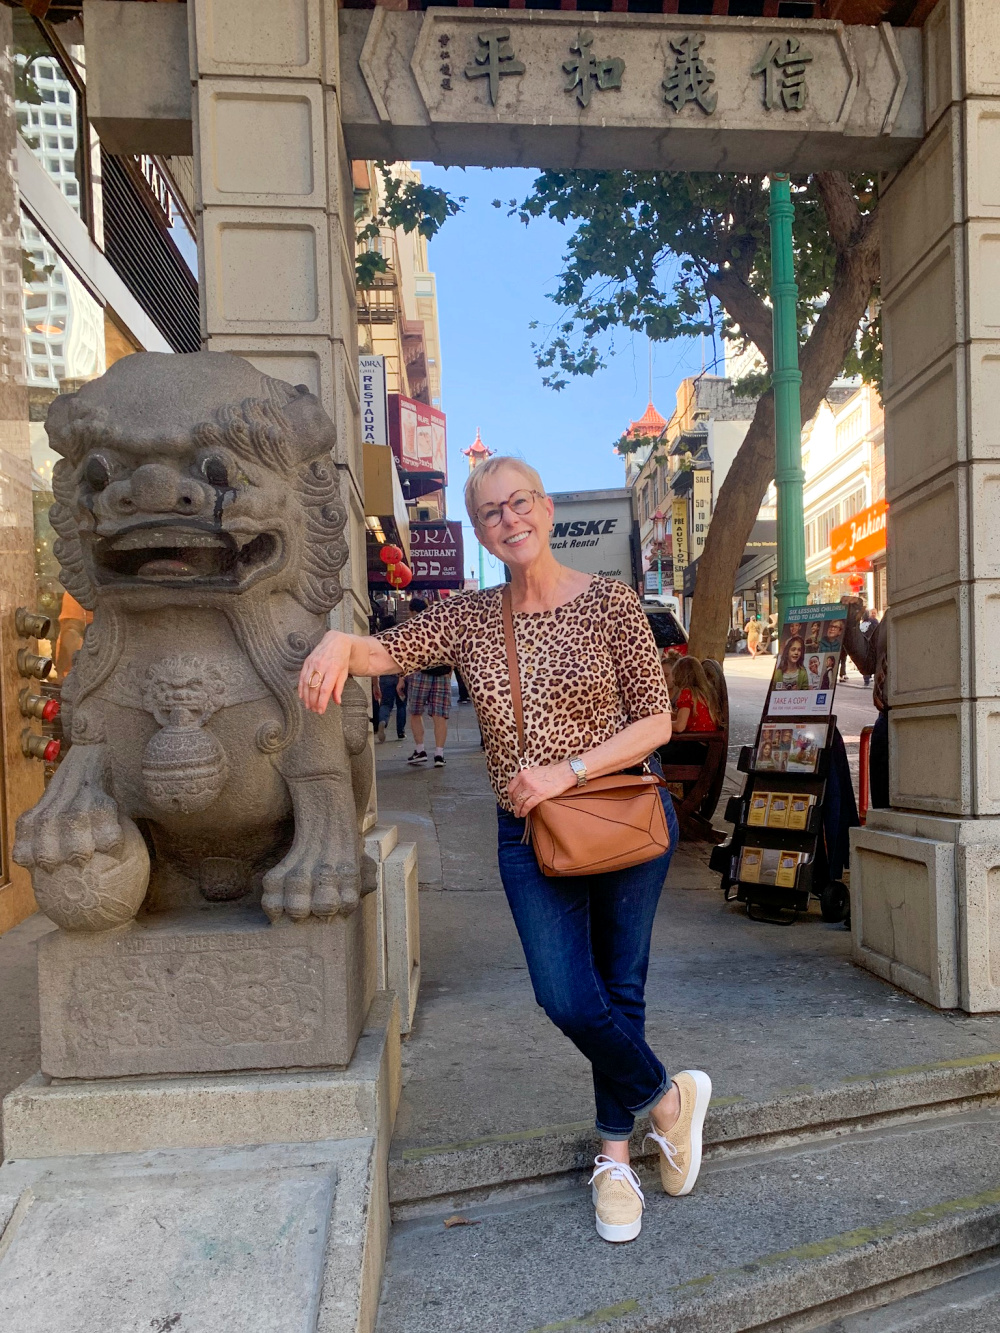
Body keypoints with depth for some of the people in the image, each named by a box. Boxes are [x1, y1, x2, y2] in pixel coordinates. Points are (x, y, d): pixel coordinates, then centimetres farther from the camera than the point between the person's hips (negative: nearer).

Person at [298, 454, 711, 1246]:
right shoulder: (469, 618, 2)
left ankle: (615, 1156, 33)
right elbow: (385, 653, -5)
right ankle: (668, 1098, 25)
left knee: (619, 991, 10)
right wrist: (338, 640, -29)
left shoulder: (610, 603, -7)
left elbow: (656, 721, -7)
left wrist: (566, 772, -18)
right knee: (569, 1000, -5)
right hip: (529, 835, 2)